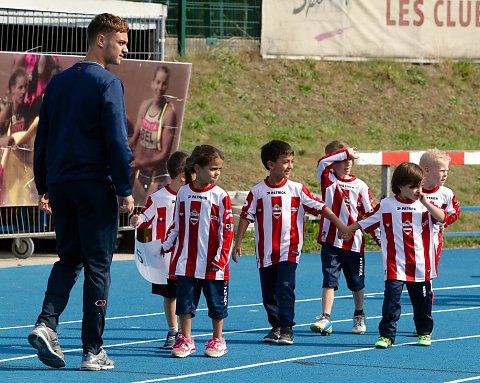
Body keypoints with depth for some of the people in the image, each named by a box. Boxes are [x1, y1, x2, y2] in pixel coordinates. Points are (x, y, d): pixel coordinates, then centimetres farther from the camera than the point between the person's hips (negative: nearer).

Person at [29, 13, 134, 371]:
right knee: (97, 265, 0)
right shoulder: (107, 82, -8)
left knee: (68, 259, 16)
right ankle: (93, 351, 1)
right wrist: (125, 189, -9)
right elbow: (117, 139, -13)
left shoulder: (58, 82, 12)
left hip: (60, 185, 6)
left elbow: (42, 137, 15)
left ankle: (46, 322, -6)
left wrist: (44, 186, 20)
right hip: (95, 186, -6)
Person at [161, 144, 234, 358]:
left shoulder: (220, 196, -5)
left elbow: (227, 230, -5)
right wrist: (167, 245, 13)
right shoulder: (183, 193, 5)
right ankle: (185, 340, 12)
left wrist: (221, 257, -10)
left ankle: (217, 341, 18)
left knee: (216, 302, 5)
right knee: (184, 299, 3)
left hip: (212, 264, -2)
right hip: (187, 260, 3)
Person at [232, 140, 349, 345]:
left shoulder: (297, 189, 0)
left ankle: (287, 328, -9)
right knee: (268, 292, 8)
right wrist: (238, 243, 0)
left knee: (285, 286, -16)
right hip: (265, 251, 2)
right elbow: (246, 217, 4)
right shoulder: (257, 191, 1)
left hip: (289, 249, -2)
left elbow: (320, 207, 2)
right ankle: (276, 326, 24)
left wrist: (340, 225, -4)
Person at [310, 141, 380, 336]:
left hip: (354, 242, 1)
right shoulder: (328, 180, 1)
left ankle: (359, 317, 31)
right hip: (331, 240, -1)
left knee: (357, 283, 12)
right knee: (329, 280, -8)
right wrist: (345, 152, -17)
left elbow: (370, 213, 7)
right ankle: (325, 319, -11)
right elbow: (323, 162, -18)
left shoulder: (360, 186, 4)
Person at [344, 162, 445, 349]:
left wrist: (426, 203, -17)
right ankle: (386, 335, -4)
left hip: (421, 265, 2)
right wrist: (346, 230, 14)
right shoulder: (386, 205, 1)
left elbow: (442, 218, -11)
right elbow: (365, 222, 12)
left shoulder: (425, 205, 4)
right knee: (391, 300, -10)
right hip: (395, 265, -2)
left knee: (422, 301, 10)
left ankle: (424, 333, 28)